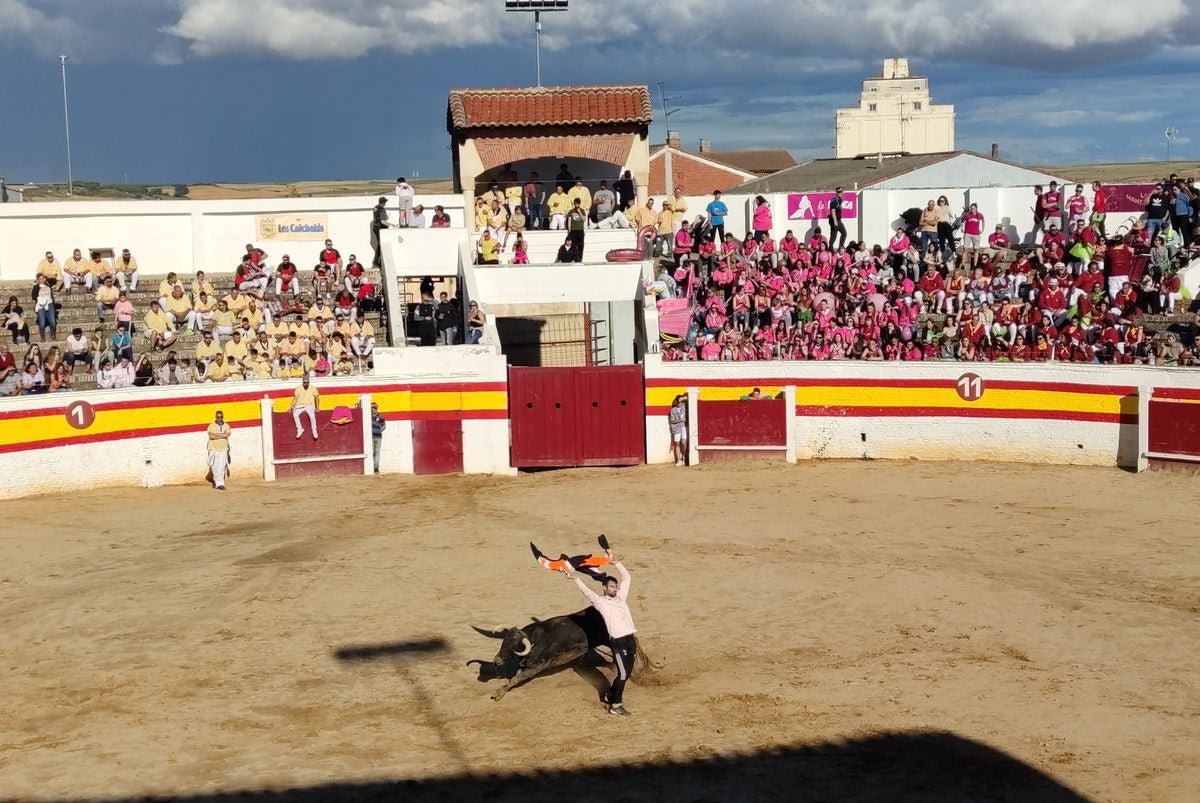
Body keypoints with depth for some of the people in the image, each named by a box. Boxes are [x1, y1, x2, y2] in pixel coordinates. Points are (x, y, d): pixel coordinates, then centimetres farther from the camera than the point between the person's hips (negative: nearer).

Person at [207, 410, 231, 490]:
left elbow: (227, 435, -9)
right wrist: (222, 435, -8)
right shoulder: (211, 426, 3)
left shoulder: (226, 426, 10)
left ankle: (219, 483, 1)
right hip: (213, 449, -1)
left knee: (221, 467, -5)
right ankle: (219, 483, 4)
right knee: (215, 467, -3)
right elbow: (211, 436, -13)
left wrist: (216, 435, -9)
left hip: (223, 449, 1)